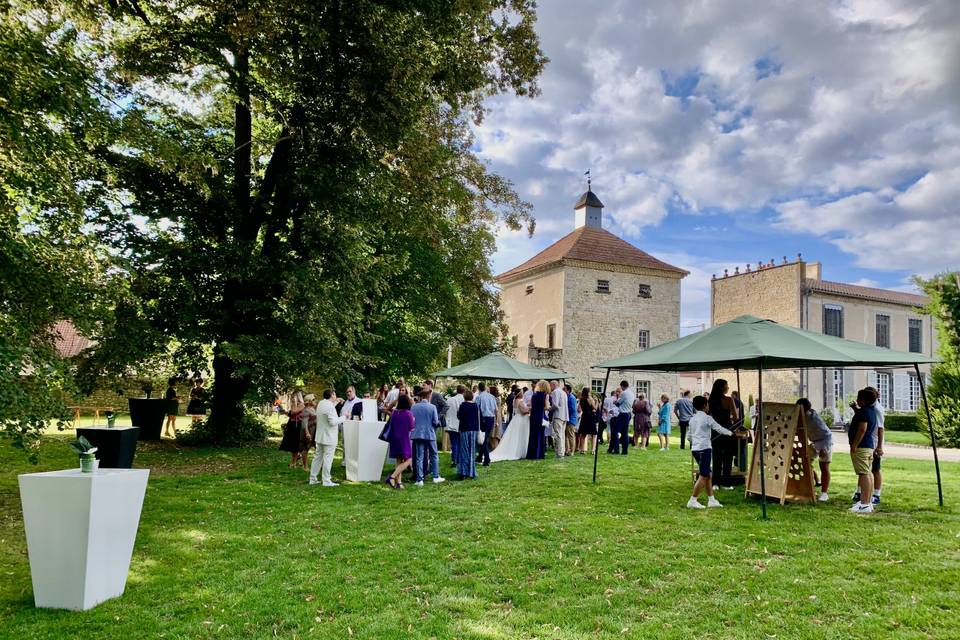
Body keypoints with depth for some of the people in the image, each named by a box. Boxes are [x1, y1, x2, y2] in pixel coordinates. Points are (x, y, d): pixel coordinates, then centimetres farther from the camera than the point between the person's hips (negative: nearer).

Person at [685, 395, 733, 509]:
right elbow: (719, 429, -3)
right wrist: (731, 433, 13)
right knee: (703, 476, -5)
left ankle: (711, 500, 18)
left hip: (694, 448, 8)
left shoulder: (692, 419, 13)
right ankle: (692, 501, -7)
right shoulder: (707, 418, -7)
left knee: (707, 474, 15)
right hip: (704, 448, -8)